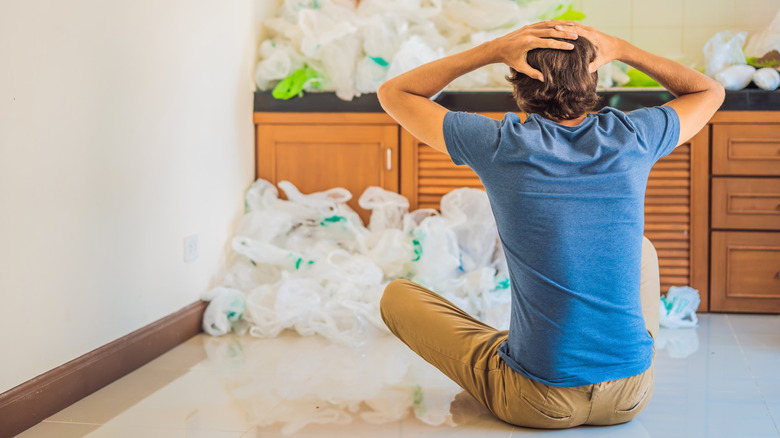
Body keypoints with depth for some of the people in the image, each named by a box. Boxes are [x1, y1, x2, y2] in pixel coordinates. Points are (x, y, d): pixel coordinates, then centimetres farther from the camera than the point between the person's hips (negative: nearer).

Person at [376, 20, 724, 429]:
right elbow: (710, 92, 18)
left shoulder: (500, 145, -13)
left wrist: (493, 50, -3)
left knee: (396, 295, 15)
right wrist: (620, 49, 5)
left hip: (538, 403, -3)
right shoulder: (631, 137, -6)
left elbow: (393, 93, 4)